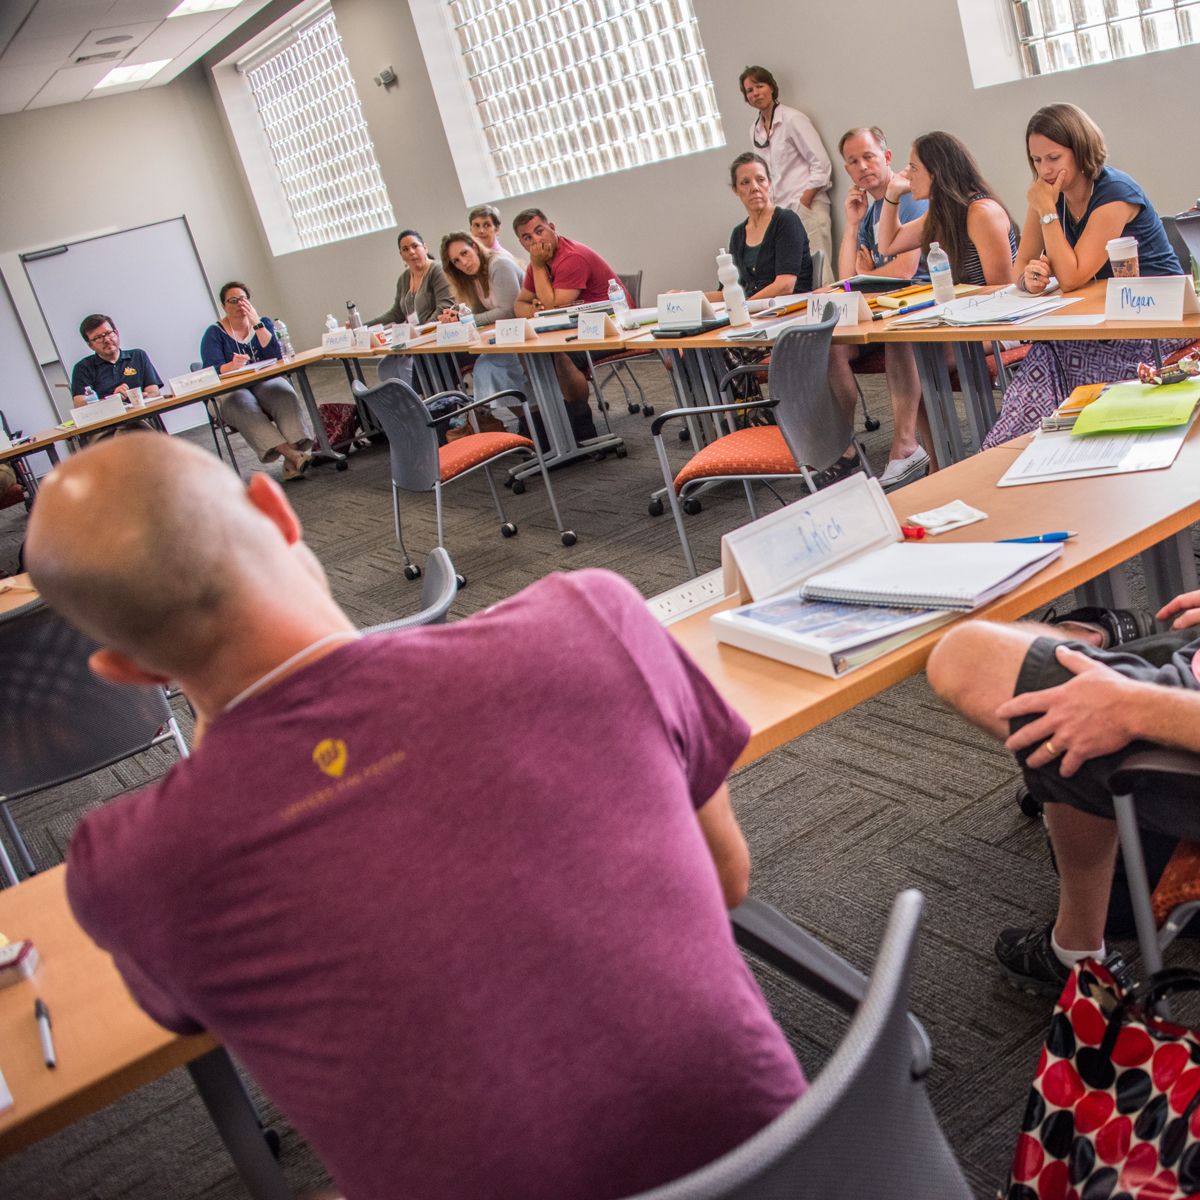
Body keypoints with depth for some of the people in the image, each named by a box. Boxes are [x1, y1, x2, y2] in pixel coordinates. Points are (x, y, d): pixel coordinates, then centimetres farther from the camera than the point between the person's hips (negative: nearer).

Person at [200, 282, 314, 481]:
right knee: (244, 406, -37)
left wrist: (257, 324, -11)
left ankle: (292, 461, -44)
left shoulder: (264, 323, 13)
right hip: (231, 390, -2)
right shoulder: (214, 334, 5)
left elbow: (276, 356, -5)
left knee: (284, 395, -33)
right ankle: (291, 453, -51)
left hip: (265, 382, 2)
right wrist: (231, 366, -31)